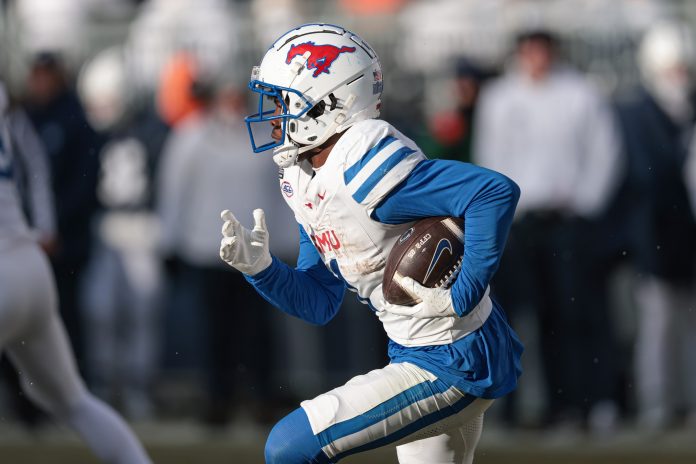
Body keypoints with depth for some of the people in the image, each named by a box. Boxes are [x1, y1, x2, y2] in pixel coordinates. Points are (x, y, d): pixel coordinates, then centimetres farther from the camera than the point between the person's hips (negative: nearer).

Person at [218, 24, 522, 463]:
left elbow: (497, 193, -32)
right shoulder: (307, 180, 7)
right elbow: (320, 303, 13)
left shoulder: (363, 166, -23)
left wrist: (462, 297, -27)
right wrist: (259, 267, -5)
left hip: (453, 366, -10)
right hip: (415, 356, 10)